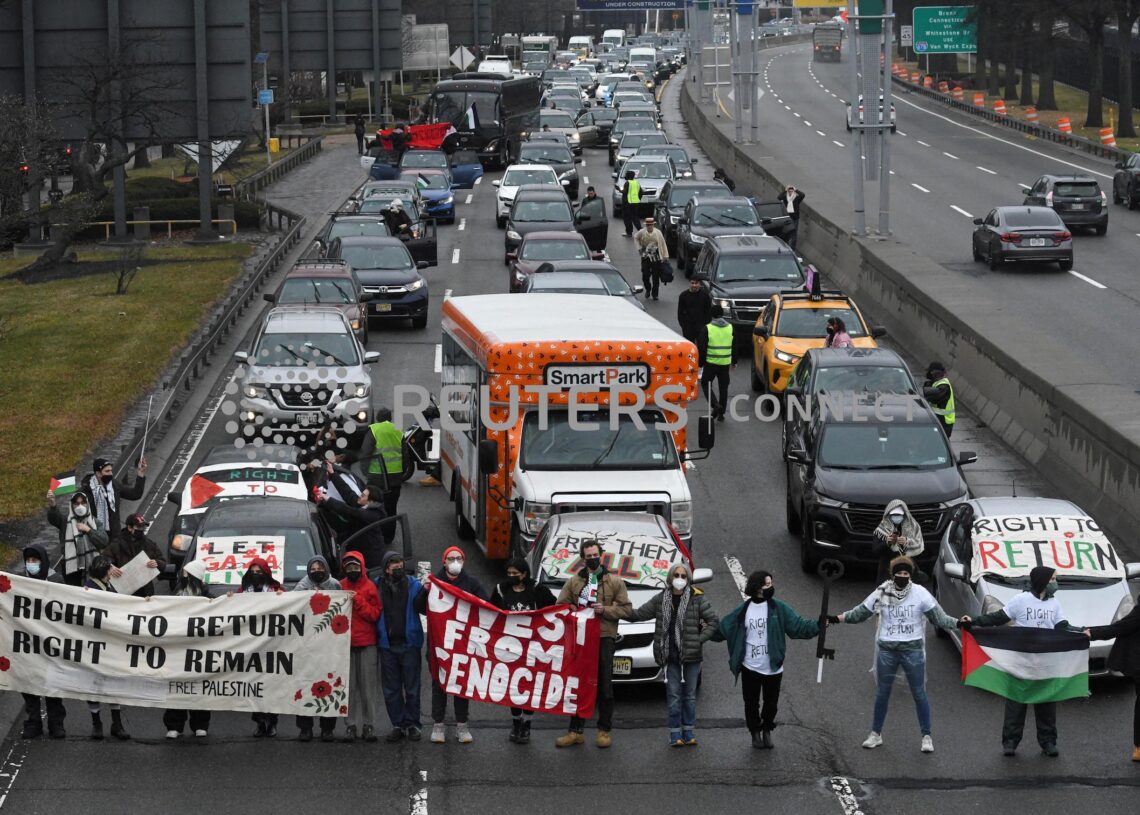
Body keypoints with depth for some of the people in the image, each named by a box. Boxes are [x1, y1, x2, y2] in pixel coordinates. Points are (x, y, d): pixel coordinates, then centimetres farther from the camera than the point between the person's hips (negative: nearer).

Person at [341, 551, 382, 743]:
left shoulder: (370, 587, 4)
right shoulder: (340, 587, 10)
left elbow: (375, 614, -4)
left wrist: (357, 600, -12)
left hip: (367, 643, -2)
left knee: (368, 684, -3)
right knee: (349, 685, -2)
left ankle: (369, 724, 1)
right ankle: (351, 724, 0)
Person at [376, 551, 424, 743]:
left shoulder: (413, 585, 2)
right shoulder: (378, 586, 5)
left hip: (409, 643, -2)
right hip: (387, 645, 2)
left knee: (411, 687, 2)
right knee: (391, 689, 6)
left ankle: (412, 724, 9)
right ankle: (398, 725, 15)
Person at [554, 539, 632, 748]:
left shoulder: (615, 581, 6)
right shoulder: (573, 582, 11)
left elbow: (626, 608, 3)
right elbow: (561, 607, 11)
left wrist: (605, 610, -12)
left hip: (605, 638, -2)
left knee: (604, 686, 1)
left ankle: (605, 730, 9)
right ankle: (576, 731, 10)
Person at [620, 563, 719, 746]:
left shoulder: (697, 598, -2)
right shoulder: (661, 599, 6)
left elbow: (713, 620, 1)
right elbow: (640, 614, 8)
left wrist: (700, 639, -8)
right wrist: (622, 611, -10)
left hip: (691, 655, -1)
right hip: (671, 656, 1)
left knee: (690, 694, 7)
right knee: (674, 695, 0)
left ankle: (689, 732, 14)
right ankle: (675, 733, 4)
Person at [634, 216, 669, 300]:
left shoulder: (658, 233, -7)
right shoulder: (642, 232, -4)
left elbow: (663, 244, -1)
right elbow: (636, 238, 17)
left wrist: (665, 256, -2)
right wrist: (639, 248, 6)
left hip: (656, 258, -1)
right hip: (645, 258, 1)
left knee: (656, 277, 2)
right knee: (645, 276, -1)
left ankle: (655, 294, 16)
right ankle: (648, 290, 26)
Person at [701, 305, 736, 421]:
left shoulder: (708, 328, -9)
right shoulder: (730, 328, 3)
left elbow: (703, 347, -8)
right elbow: (734, 347, 10)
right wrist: (734, 362, 20)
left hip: (711, 363, -4)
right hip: (725, 363, 4)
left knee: (705, 384, 12)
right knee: (723, 387, 12)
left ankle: (715, 405, -8)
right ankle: (721, 413, 13)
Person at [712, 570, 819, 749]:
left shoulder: (779, 608, -3)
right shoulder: (743, 611, 0)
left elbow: (798, 626, -8)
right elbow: (722, 630, 4)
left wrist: (817, 626, -21)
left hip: (773, 668, 0)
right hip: (750, 668, 0)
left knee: (771, 702, 10)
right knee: (751, 703, 8)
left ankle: (767, 731, 31)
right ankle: (755, 732, 26)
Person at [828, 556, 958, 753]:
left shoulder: (920, 594, -7)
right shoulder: (881, 594, -4)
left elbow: (939, 618, -6)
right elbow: (859, 613, 4)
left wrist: (958, 623, -20)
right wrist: (837, 618, -5)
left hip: (913, 650, -2)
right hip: (887, 650, 2)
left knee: (919, 693, 4)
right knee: (882, 692, 12)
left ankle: (927, 737, 14)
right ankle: (876, 734, 26)